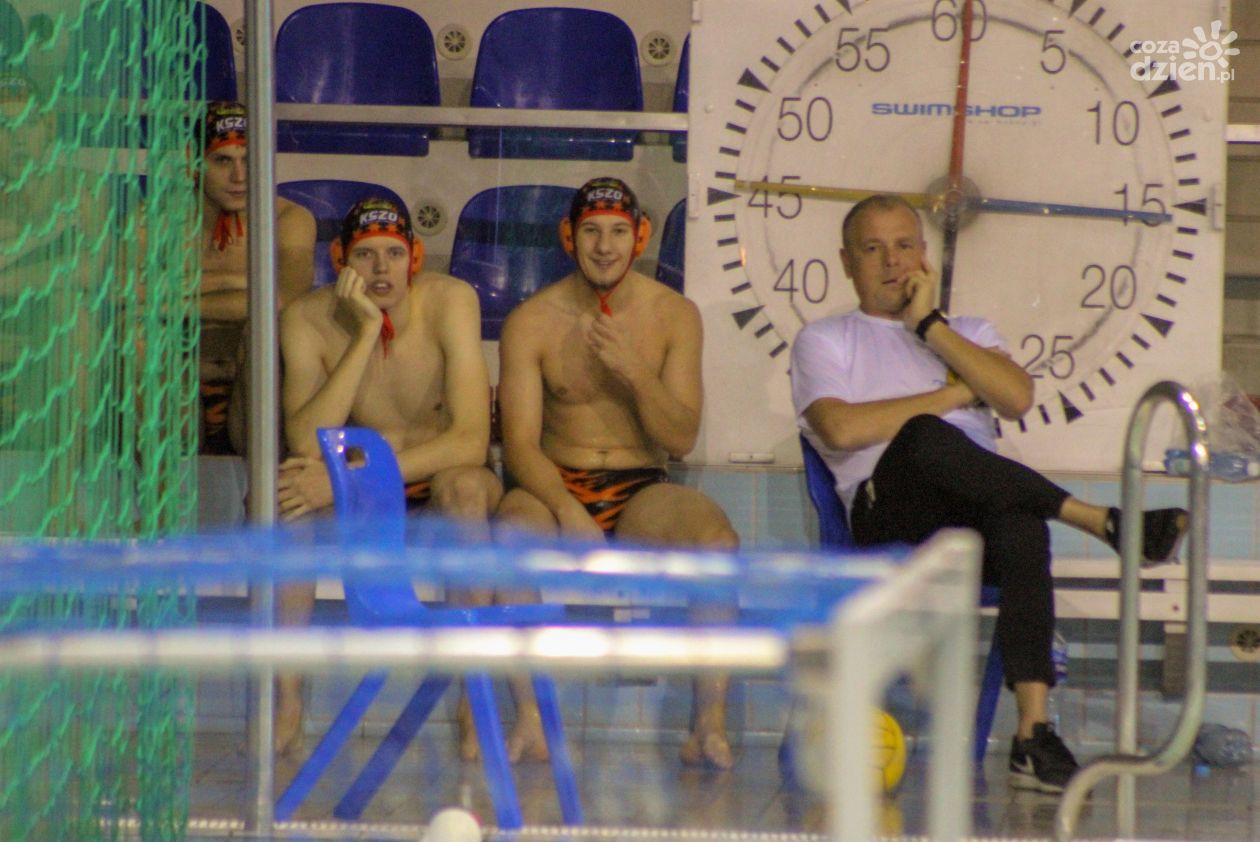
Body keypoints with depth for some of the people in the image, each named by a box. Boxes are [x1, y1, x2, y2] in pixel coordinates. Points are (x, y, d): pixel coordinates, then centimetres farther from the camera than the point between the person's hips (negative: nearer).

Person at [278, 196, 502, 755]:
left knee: (464, 486, -36)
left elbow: (471, 442, -27)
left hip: (438, 491, -2)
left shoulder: (449, 301, -19)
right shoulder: (309, 320, -14)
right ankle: (286, 698, -24)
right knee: (283, 491, -29)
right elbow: (306, 445, -27)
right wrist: (366, 334, -32)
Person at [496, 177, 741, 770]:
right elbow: (520, 444, -8)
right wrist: (568, 511, -26)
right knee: (515, 526, -36)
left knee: (717, 537, -30)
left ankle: (710, 722, -31)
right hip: (557, 490, -1)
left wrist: (634, 370, -18)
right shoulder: (532, 321, 0)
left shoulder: (675, 316, 4)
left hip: (642, 495, 1)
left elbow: (682, 439, -1)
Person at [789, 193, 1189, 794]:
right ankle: (1100, 520, -34)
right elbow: (841, 429, -4)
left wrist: (929, 325, 6)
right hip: (889, 513, -2)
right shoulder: (824, 339, 19)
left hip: (975, 519, 2)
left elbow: (1017, 398, 6)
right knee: (923, 437, -38)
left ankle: (1034, 734, -47)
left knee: (1021, 521, -37)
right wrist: (953, 395, 2)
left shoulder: (969, 333, 29)